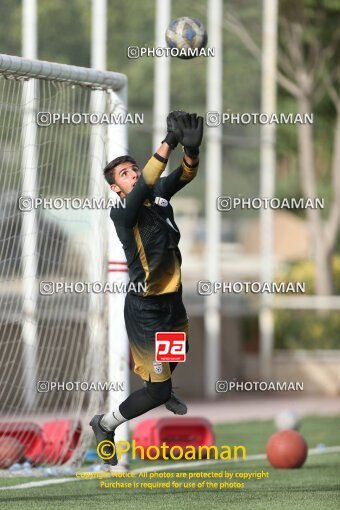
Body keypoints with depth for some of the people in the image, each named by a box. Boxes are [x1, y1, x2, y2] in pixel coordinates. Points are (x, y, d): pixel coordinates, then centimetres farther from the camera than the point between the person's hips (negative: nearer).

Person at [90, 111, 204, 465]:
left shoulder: (159, 196, -2)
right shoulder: (121, 213, -22)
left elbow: (185, 175, -17)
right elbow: (144, 187, -39)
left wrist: (191, 148, -40)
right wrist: (169, 142, -48)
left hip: (172, 299, 8)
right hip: (145, 308, -8)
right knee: (157, 391, -5)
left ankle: (163, 391, 67)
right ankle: (105, 425, 15)